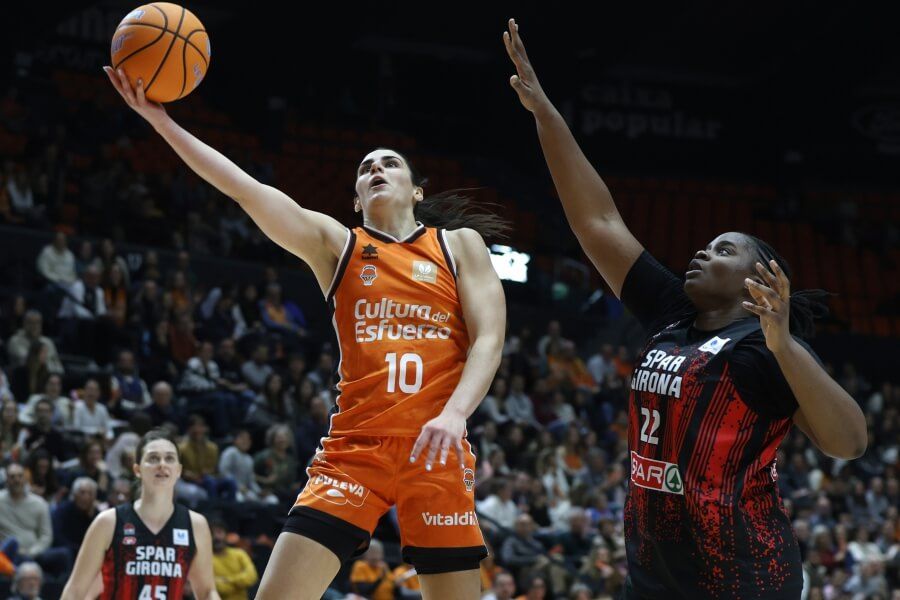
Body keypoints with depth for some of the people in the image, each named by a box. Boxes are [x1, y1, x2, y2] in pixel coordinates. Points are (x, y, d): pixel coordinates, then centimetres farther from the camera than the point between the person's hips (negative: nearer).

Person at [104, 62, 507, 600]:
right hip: (354, 448, 1)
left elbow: (489, 340, 1)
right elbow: (245, 189, 3)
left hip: (435, 449, 0)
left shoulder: (459, 245, 12)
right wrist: (160, 119, -7)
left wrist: (454, 413, -18)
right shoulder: (336, 244, 13)